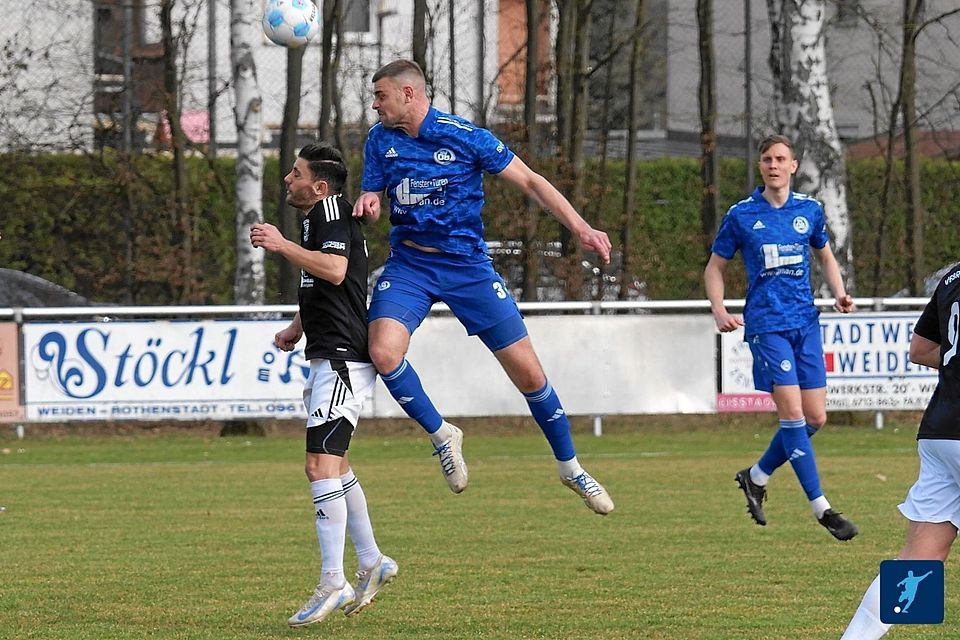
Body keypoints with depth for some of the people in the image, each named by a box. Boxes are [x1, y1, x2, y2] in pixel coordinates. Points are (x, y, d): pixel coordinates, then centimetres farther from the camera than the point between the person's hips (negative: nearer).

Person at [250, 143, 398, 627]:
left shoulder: (331, 211, -11)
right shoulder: (318, 218, 21)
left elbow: (334, 269, -30)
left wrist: (281, 245, -25)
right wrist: (298, 327, 25)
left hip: (341, 360, -11)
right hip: (329, 359, 11)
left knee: (321, 465, -17)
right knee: (334, 467, 19)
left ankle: (332, 582, -20)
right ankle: (371, 564, 29)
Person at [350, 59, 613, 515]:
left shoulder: (464, 136, -10)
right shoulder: (380, 140, 2)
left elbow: (529, 181, -5)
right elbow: (369, 197, 10)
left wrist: (580, 229, -15)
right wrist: (366, 205, -17)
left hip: (467, 265, -2)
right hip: (408, 264, 3)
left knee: (527, 371, -3)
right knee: (383, 352, -24)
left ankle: (569, 465, 16)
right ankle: (441, 435, -1)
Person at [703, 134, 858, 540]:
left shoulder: (809, 210, 7)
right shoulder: (741, 215, -1)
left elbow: (825, 256, 23)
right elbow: (714, 267, 8)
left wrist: (839, 293, 4)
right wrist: (719, 310, -9)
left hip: (805, 322, 4)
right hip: (766, 324, -4)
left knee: (815, 418, 3)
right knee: (792, 412, -13)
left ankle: (756, 477, 26)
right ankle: (821, 508, -9)